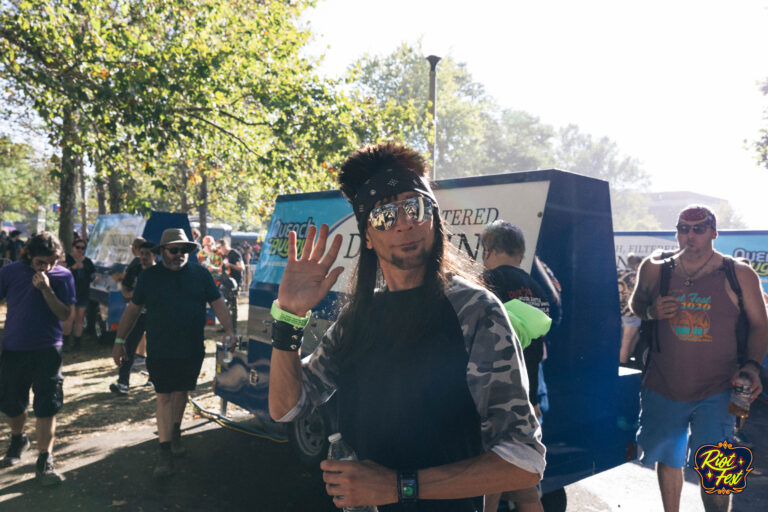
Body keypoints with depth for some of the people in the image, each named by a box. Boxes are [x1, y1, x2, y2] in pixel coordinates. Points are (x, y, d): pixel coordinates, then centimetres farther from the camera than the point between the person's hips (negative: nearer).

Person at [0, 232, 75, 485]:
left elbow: (65, 314, -9)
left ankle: (44, 462, 6)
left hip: (47, 351, -2)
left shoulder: (63, 276, -4)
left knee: (46, 407, -2)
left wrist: (46, 290, -21)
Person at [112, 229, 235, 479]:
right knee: (164, 397, -2)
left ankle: (175, 433, 37)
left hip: (192, 350, 2)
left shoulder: (200, 274, 3)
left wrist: (229, 330, -8)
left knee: (181, 392, 15)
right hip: (159, 352, -2)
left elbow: (217, 303, 4)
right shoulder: (148, 276, 2)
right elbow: (133, 310, 7)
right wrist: (119, 341, 5)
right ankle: (165, 453, 1)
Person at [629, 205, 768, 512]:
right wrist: (651, 311, -10)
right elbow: (635, 305, 14)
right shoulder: (655, 269, 0)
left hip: (715, 392, -2)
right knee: (667, 459, 17)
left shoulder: (739, 275, -4)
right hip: (663, 389, 2)